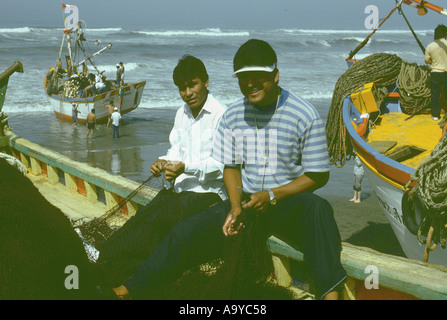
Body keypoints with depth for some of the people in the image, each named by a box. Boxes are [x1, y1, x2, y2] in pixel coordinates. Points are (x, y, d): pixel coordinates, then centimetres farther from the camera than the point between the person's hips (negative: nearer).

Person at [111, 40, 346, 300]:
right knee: (190, 230, -11)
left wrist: (272, 196, -18)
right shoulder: (233, 116, 3)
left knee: (318, 208, -38)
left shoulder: (304, 116, -11)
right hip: (247, 201, 4)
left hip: (289, 203, -4)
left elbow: (319, 176, -8)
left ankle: (330, 292, -48)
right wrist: (235, 206, -6)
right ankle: (129, 290, -2)